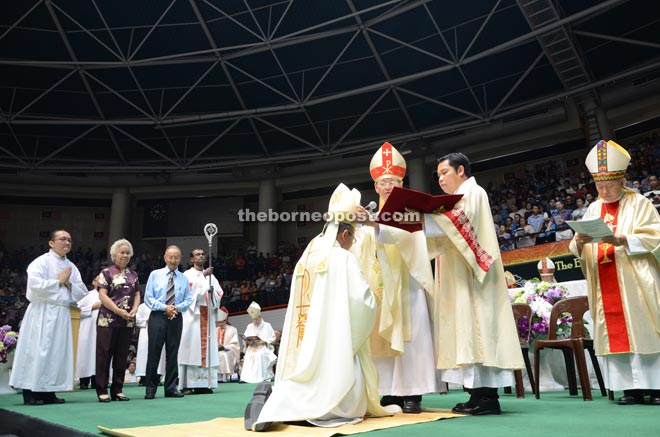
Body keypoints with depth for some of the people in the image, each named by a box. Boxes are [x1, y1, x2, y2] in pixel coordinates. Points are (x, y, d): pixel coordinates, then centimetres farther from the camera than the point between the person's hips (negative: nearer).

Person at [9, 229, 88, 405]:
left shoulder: (71, 267, 15)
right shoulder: (41, 262, -3)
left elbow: (82, 292, 12)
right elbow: (35, 285, -19)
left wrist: (69, 283, -5)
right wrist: (59, 281, -8)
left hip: (62, 314, 6)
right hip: (42, 313, -6)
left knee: (58, 351, 5)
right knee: (38, 351, -5)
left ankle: (48, 392, 12)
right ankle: (30, 393, 2)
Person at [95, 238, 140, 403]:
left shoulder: (133, 274, 13)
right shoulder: (106, 273, 0)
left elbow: (137, 295, 13)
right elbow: (102, 295, -7)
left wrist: (134, 309, -6)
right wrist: (118, 311, -16)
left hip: (127, 321, 4)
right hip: (108, 320, -4)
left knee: (122, 356, 8)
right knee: (104, 355, 0)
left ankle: (117, 390, 16)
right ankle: (102, 390, 9)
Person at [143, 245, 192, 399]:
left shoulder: (184, 279, 11)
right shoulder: (155, 275, 5)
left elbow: (188, 300, 8)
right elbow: (148, 297, -1)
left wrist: (178, 307, -12)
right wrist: (165, 307, -13)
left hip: (176, 318, 2)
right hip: (157, 317, -2)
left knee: (173, 353, 7)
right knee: (154, 353, -1)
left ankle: (171, 388, 14)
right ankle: (150, 389, 9)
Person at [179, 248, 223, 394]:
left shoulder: (211, 276, 19)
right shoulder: (187, 274, 6)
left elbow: (219, 294, 12)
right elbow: (189, 288, -14)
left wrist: (213, 292, -9)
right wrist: (203, 275, -21)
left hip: (207, 314, 4)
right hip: (192, 313, -4)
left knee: (207, 347, 0)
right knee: (191, 347, -9)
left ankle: (204, 384, 1)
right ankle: (187, 385, -8)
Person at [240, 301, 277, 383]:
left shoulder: (267, 326, 8)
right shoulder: (249, 326, 19)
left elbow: (272, 338, 2)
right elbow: (245, 339, 15)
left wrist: (263, 341, -12)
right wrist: (248, 342, -8)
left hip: (263, 347, -3)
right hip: (252, 348, 3)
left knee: (260, 355, -35)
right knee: (248, 355, -30)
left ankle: (261, 376, -33)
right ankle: (247, 376, -31)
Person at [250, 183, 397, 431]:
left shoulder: (306, 258, 12)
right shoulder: (344, 258, -8)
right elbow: (364, 303, -12)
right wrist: (372, 296, 10)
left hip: (303, 351, 7)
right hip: (334, 344, -7)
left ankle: (277, 402, -7)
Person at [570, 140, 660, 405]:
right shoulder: (593, 209, 14)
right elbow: (578, 250, 8)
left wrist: (621, 240, -23)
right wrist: (580, 242, -15)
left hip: (636, 283, -4)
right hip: (605, 287, 4)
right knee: (614, 333, 2)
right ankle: (632, 386, 9)